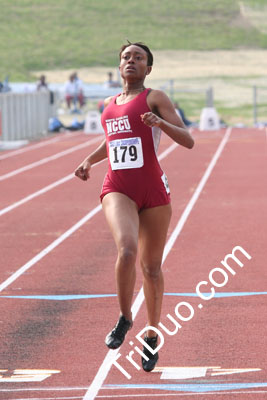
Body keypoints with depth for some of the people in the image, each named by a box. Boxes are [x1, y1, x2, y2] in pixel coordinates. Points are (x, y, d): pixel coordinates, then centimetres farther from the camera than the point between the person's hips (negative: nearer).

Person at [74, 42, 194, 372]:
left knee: (151, 267, 7)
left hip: (153, 192, -2)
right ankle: (124, 319, -6)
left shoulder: (155, 98, 1)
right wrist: (89, 161, 18)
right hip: (117, 190, 2)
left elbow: (188, 141, -7)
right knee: (126, 249, -26)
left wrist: (160, 122, -23)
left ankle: (152, 336, 26)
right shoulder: (110, 104, 16)